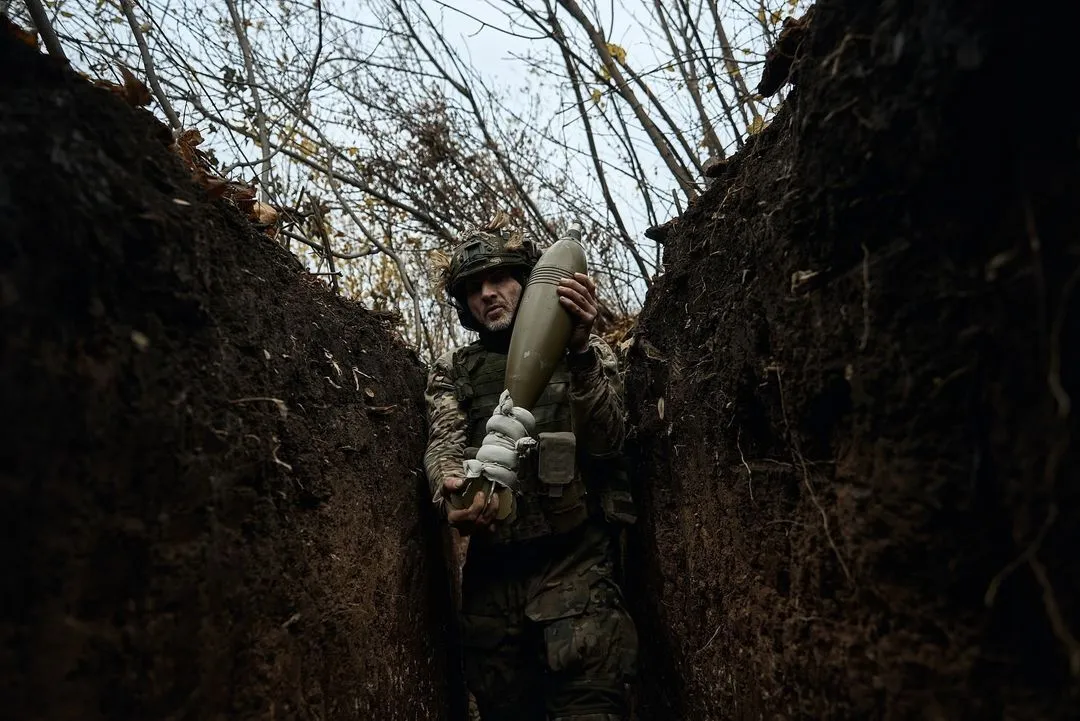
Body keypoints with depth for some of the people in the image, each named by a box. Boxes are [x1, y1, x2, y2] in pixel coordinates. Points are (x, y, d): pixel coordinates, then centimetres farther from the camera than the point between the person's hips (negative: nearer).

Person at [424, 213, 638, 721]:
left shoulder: (586, 354, 8)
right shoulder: (453, 372, 14)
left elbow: (605, 442, -6)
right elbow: (444, 446, -3)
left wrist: (579, 350, -20)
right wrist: (452, 487, -28)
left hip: (574, 561, -2)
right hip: (491, 569, 3)